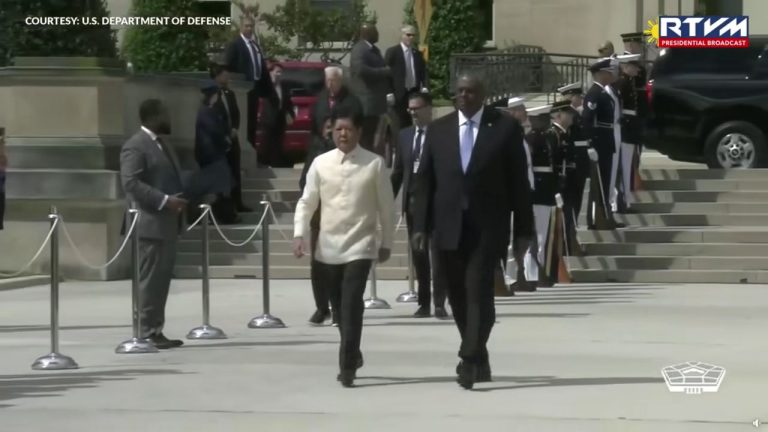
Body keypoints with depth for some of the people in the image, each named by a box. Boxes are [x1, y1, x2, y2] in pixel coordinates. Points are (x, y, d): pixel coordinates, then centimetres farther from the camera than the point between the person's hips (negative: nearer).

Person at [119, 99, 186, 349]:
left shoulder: (162, 144, 19)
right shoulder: (135, 146, -12)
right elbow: (130, 182, -21)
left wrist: (179, 199, 10)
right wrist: (164, 201, -24)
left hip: (167, 223, 10)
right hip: (150, 223, -10)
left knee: (162, 278, 10)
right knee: (150, 279, -7)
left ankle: (156, 331, 14)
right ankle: (148, 333, -4)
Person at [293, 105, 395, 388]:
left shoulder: (374, 164, -3)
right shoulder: (320, 163, 2)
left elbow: (386, 206, 3)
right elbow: (307, 202, 4)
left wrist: (387, 243, 5)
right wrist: (299, 234, -8)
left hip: (359, 246, -3)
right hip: (327, 247, 3)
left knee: (352, 306, -14)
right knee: (339, 307, 13)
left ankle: (347, 366, -10)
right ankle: (352, 356, 33)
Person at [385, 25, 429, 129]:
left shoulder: (418, 54, 15)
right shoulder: (392, 52, -1)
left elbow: (423, 73, 16)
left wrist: (425, 87, -2)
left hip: (414, 93, 4)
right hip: (399, 94, -4)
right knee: (401, 125, -4)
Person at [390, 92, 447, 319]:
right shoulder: (405, 135, 12)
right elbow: (398, 171, 14)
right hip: (412, 201, 5)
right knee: (418, 254, 7)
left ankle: (439, 303, -2)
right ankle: (424, 303, 12)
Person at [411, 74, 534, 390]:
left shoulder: (506, 127, 1)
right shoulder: (438, 129, 9)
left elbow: (518, 180, 1)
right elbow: (425, 180, 7)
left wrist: (524, 228, -1)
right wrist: (420, 225, -1)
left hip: (487, 226, -3)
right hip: (448, 225, 3)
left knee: (478, 291, -13)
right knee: (458, 295, 8)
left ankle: (470, 360, -12)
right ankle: (478, 358, 22)